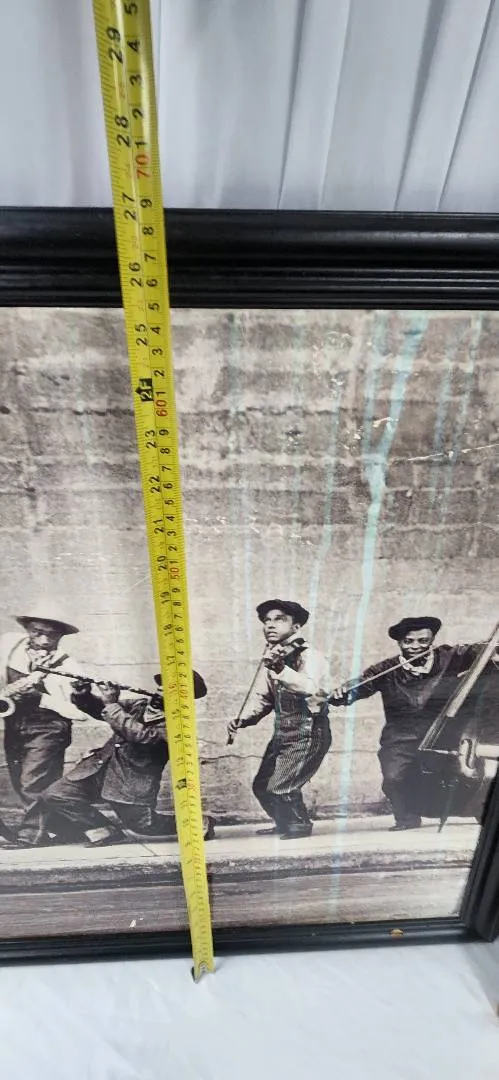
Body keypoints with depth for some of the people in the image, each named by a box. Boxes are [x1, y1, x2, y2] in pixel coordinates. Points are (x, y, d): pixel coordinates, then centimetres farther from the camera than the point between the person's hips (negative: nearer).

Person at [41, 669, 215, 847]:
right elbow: (100, 710, 15)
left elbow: (139, 735, -25)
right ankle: (105, 832, 13)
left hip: (132, 783, -6)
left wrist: (111, 704, -18)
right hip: (100, 767, 7)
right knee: (55, 796, -2)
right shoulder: (143, 704, 9)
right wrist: (84, 696, -6)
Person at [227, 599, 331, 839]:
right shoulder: (272, 657, 7)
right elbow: (262, 697, 14)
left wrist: (280, 669, -53)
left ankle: (300, 825, 16)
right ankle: (284, 824, 39)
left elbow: (309, 686, -38)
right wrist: (242, 720, -3)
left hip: (307, 733, -8)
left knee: (279, 788, -13)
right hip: (282, 732, 8)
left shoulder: (308, 655, -17)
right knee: (261, 786, 13)